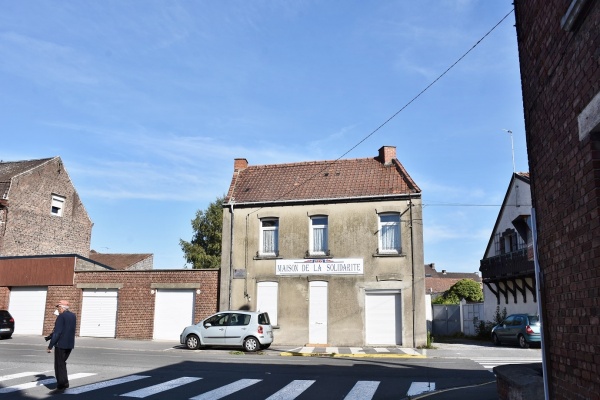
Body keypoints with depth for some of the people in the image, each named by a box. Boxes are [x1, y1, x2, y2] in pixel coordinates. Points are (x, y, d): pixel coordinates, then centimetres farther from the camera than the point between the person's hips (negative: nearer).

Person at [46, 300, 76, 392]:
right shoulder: (73, 316, 10)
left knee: (59, 365, 3)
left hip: (61, 344, -8)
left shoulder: (61, 316, -14)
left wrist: (50, 346, -16)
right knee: (62, 363, 20)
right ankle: (64, 382, 17)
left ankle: (61, 386, 5)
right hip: (70, 344, 8)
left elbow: (57, 332, -19)